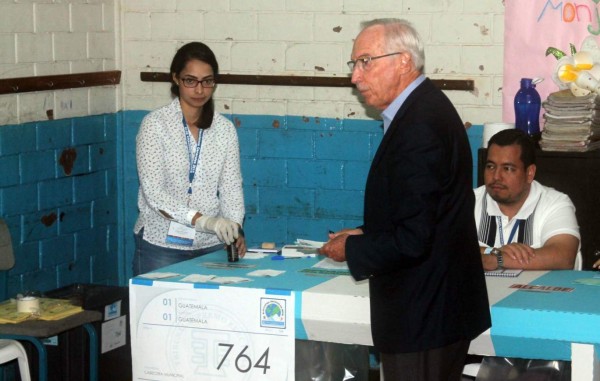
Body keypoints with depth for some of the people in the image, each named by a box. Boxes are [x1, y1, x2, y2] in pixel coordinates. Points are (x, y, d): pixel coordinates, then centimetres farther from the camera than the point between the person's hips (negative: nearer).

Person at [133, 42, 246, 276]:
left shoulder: (225, 129, 4)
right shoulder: (155, 123, -7)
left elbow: (231, 187, 1)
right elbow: (153, 191, -15)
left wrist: (235, 228, -19)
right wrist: (202, 220, -27)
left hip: (211, 245, 3)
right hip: (161, 245, -3)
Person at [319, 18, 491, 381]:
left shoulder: (418, 128, -23)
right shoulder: (427, 105, 9)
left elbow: (412, 241, -25)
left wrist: (352, 250, -10)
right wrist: (367, 235, 9)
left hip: (421, 317, -10)